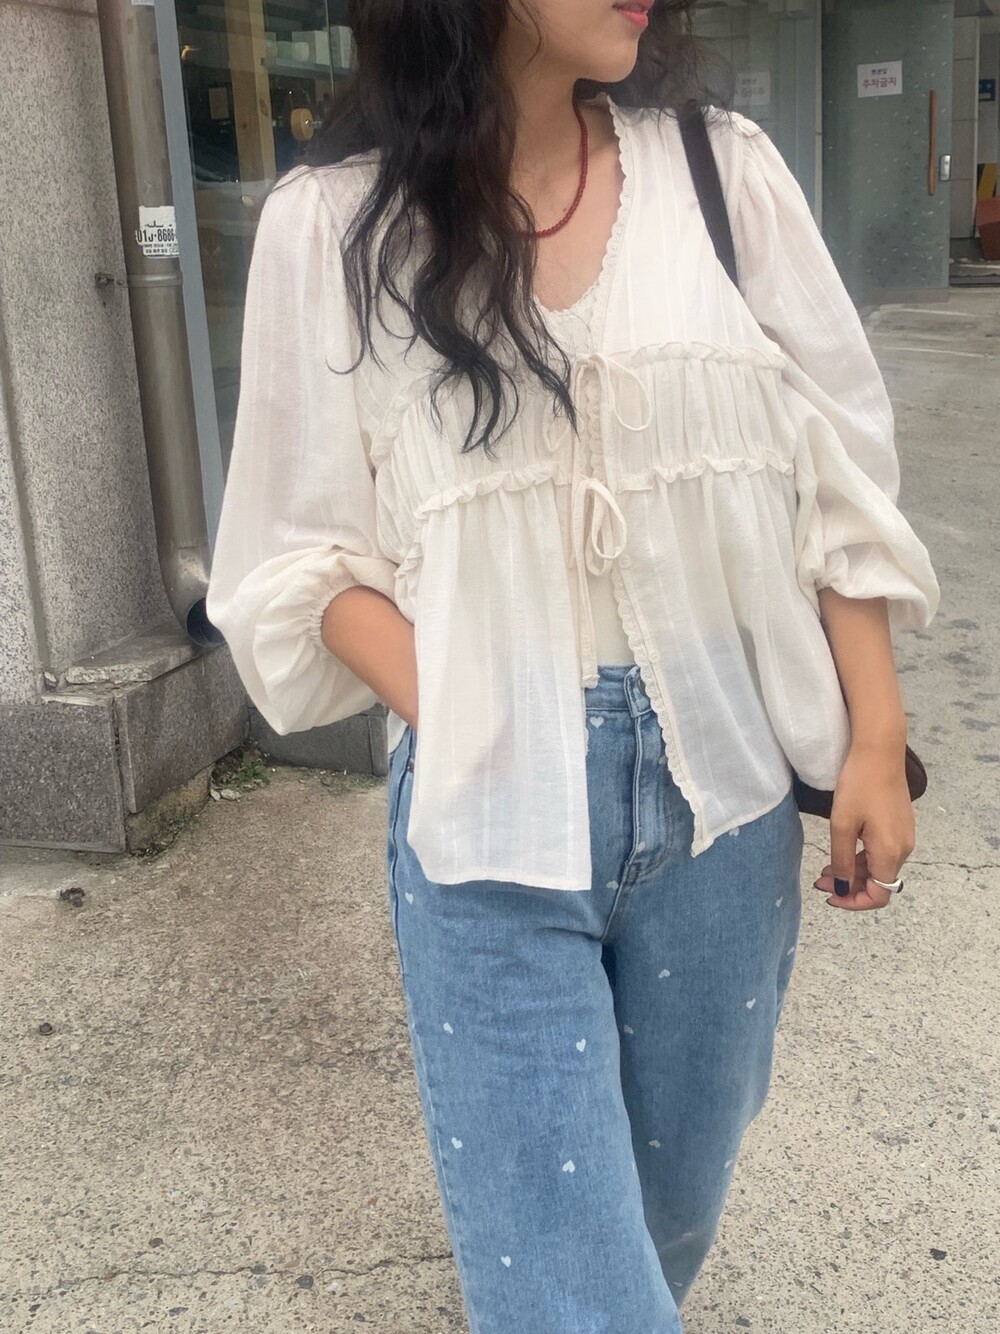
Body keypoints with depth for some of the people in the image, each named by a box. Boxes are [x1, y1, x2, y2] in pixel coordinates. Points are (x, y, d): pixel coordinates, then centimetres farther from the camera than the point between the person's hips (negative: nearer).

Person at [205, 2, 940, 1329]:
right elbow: (312, 550, 0)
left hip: (725, 788, 3)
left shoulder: (722, 171, 1)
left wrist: (875, 739, 2)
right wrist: (460, 726, -12)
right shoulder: (332, 224, -4)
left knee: (676, 1192, 20)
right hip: (490, 816, -2)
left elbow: (835, 476, 4)